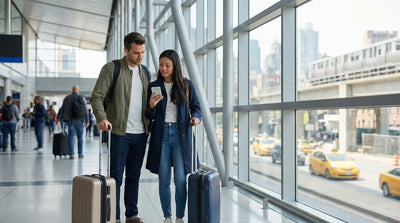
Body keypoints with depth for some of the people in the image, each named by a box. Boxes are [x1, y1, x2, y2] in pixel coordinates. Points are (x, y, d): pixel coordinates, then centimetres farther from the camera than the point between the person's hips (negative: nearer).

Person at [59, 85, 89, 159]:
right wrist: (87, 120, -4)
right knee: (80, 136, 9)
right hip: (79, 119, -2)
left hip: (70, 120, 2)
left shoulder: (67, 98, 10)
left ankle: (71, 154, -5)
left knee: (71, 137, 1)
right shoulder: (81, 97, -1)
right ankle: (80, 153, 12)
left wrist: (61, 118, 19)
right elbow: (85, 110, -6)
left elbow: (62, 109, 12)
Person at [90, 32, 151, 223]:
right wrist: (101, 117, -25)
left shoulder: (145, 71, 14)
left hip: (141, 132, 5)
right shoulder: (111, 69, -3)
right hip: (120, 131, -5)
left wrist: (150, 123, 11)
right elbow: (97, 96, -8)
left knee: (134, 176, 11)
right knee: (116, 175, -1)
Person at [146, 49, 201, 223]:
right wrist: (151, 105, -12)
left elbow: (196, 107, 11)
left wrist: (195, 117, -10)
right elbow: (150, 116, 9)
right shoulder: (154, 86, 8)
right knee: (164, 179, 4)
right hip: (161, 135, 2)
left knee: (180, 179, -7)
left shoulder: (186, 85, 5)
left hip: (181, 134, -1)